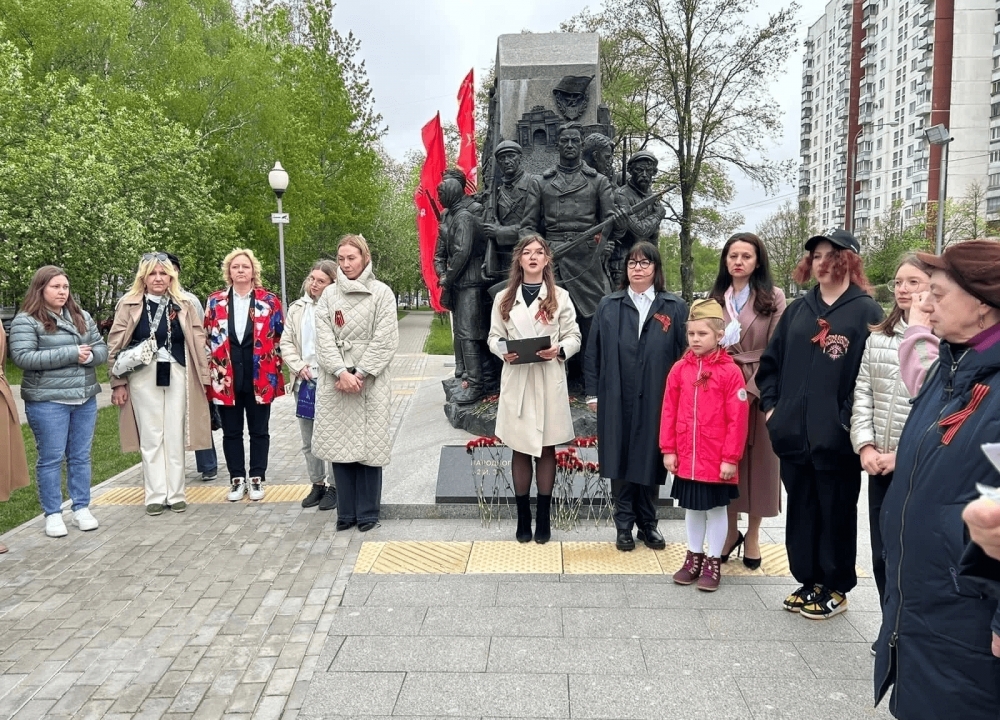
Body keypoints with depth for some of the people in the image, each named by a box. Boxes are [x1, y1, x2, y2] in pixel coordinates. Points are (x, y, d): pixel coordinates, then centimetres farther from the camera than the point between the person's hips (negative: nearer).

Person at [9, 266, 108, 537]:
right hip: (48, 401, -5)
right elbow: (23, 357, -16)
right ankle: (52, 514, 13)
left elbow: (102, 349, 10)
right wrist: (71, 354, -19)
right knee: (51, 458, 2)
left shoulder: (82, 317, 11)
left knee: (81, 456, 11)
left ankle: (82, 509, 21)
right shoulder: (25, 321, -5)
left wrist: (89, 356, -14)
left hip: (85, 399, 5)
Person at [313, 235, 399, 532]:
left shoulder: (382, 293, 1)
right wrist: (342, 373, -12)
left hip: (371, 382, -2)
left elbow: (384, 340, -5)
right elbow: (324, 339, 1)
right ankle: (346, 512, 16)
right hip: (335, 382, 3)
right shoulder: (329, 294, 8)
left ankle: (368, 513, 14)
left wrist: (360, 374, -11)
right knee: (338, 446, 5)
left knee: (369, 446, 1)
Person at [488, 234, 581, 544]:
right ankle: (523, 517, 16)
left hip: (549, 382, -1)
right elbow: (494, 336, 8)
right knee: (520, 450, 6)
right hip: (516, 381, 1)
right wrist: (503, 352, -13)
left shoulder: (560, 297, 4)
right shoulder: (504, 298, 8)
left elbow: (574, 336, 3)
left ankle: (543, 518, 14)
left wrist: (559, 351, -17)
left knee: (547, 449, 5)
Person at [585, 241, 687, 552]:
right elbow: (593, 352, 7)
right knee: (620, 461, 6)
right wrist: (593, 393, 2)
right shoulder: (608, 306, 7)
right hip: (617, 400, 1)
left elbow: (685, 354, 1)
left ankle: (648, 524, 24)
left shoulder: (675, 308, 3)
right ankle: (624, 526, 19)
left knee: (650, 461, 8)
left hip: (656, 401, 0)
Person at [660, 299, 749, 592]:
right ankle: (694, 557, 31)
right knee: (692, 508, 16)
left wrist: (731, 457, -11)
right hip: (686, 458, 4)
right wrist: (668, 449, 1)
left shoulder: (730, 371, -11)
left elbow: (737, 419, -11)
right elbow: (669, 411, 4)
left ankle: (713, 562, 23)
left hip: (717, 460, -4)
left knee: (716, 509, 10)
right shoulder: (680, 369, 0)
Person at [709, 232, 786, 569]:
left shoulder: (773, 298, -1)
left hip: (759, 391, -3)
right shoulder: (715, 298, 10)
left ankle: (753, 534, 20)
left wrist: (750, 390, -15)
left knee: (757, 460, 5)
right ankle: (730, 530, 22)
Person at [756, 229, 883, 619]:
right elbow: (771, 362, 16)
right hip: (794, 434, 5)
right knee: (800, 510, 14)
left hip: (837, 438, -5)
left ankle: (836, 589, 22)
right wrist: (770, 406, 6)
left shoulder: (866, 311, -4)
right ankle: (808, 581, 28)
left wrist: (851, 422, -14)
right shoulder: (798, 310, 13)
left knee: (836, 513, 7)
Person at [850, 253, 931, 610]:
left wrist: (904, 455, -14)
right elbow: (862, 393, 8)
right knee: (882, 555, 13)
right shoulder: (877, 337, 11)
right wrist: (865, 445, -3)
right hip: (879, 464, 5)